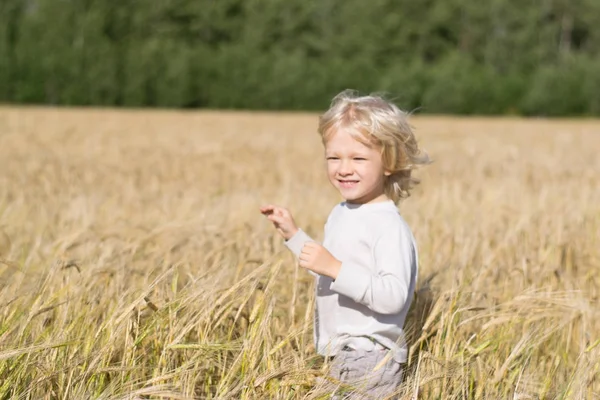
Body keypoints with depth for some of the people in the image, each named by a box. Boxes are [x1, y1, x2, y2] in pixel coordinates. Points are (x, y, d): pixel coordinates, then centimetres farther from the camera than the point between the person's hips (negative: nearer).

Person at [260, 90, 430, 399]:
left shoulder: (390, 226, -18)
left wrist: (335, 268, -31)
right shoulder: (340, 214, 10)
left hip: (370, 361, -9)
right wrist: (293, 235, 18)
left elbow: (393, 297, -27)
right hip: (340, 356, 9)